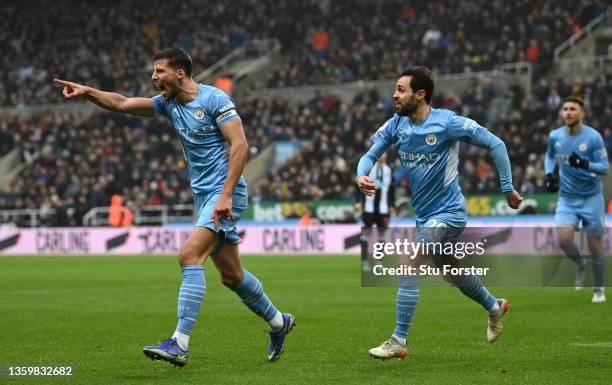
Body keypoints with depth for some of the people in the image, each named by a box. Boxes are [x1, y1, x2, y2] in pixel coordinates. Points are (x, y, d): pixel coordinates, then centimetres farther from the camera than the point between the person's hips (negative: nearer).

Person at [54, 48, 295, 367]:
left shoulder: (214, 99, -11)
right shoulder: (168, 103, 11)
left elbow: (239, 144, -16)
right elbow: (123, 104, 7)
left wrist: (226, 195, -22)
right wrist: (87, 92, -9)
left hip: (225, 192, -8)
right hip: (203, 196, 8)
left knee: (189, 255, -22)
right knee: (231, 275, 13)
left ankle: (180, 343, -26)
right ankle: (278, 322, 34)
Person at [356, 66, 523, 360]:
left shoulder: (447, 122, -19)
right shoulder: (396, 125, -2)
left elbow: (495, 144, -14)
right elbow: (371, 154, 0)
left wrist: (507, 188, -13)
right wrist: (362, 176, -24)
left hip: (447, 213, -7)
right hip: (424, 214, 7)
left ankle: (398, 342, -13)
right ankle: (494, 307, 49)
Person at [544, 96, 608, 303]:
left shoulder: (593, 137, -13)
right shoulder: (555, 136, -1)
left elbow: (604, 168, -13)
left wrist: (585, 165, -32)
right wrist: (549, 173, 2)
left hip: (591, 197, -2)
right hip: (567, 198, 3)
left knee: (594, 245, 1)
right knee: (563, 238, -18)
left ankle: (599, 289, 20)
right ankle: (580, 266, 14)